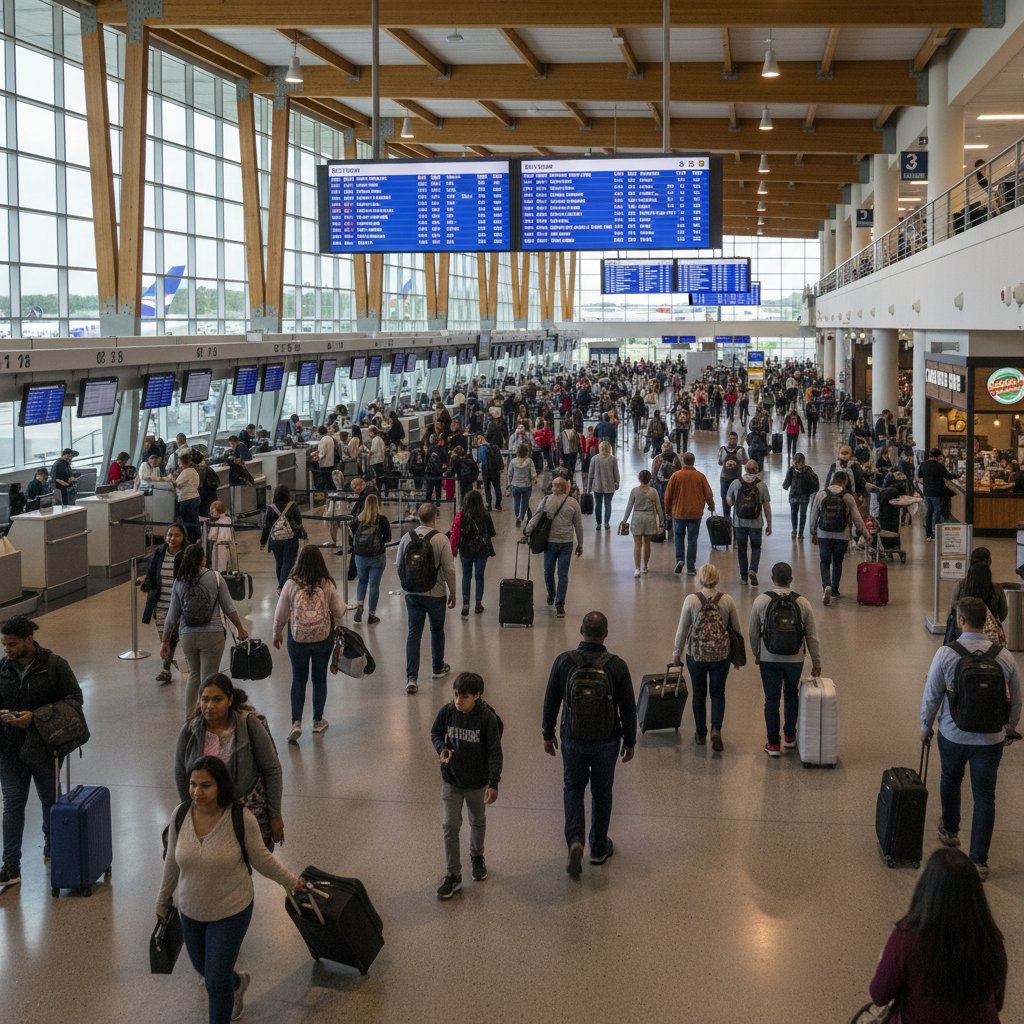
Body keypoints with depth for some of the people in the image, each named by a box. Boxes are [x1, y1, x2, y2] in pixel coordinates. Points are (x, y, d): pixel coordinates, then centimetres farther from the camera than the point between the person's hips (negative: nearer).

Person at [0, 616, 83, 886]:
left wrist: (36, 716, -21)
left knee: (50, 798, 16)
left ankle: (52, 844, 40)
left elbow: (75, 700, -11)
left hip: (44, 745, -2)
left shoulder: (54, 665, -11)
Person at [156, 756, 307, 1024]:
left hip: (231, 911, -4)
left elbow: (261, 858, -7)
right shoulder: (180, 815, -13)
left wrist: (291, 882, 0)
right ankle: (237, 982, 54)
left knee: (216, 980, -1)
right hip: (190, 911, 5)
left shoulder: (241, 818, -23)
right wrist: (163, 899, 12)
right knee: (202, 967, 23)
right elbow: (172, 861, 3)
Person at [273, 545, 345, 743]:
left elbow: (280, 614, -4)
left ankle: (296, 722, -1)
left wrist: (277, 634, 13)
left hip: (298, 638, -1)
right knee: (319, 678, 15)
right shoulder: (327, 584, -9)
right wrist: (337, 625, 23)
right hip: (324, 638, 1)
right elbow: (339, 611, 0)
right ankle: (318, 721, 25)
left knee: (298, 679, 11)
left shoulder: (291, 584, -11)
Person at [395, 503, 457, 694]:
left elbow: (399, 566, 5)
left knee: (413, 632, 5)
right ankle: (438, 668, 36)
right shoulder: (441, 539, -14)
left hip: (412, 593, 2)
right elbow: (449, 569, -13)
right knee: (437, 629, 18)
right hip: (436, 593, -2)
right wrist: (452, 593, 0)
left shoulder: (406, 538, -3)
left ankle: (411, 677, -4)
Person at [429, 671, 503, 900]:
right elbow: (435, 732, 4)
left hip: (477, 781, -1)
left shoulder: (487, 718, -21)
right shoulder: (447, 711, -14)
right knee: (450, 826, -1)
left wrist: (493, 783, -22)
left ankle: (477, 857, 47)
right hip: (451, 780, 1)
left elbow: (494, 752, -17)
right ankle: (453, 875, 9)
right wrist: (441, 748, -17)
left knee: (478, 822, 21)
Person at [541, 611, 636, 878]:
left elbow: (551, 701, -4)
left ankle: (575, 840, -1)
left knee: (573, 788, 19)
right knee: (602, 792, 17)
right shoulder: (617, 666, -15)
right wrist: (629, 741, 7)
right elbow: (628, 708, -7)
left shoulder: (564, 662, -13)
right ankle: (599, 848, 30)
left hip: (573, 740, 0)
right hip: (606, 742, 0)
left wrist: (548, 734, 11)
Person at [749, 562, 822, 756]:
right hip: (795, 660, 2)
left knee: (771, 699, 9)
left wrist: (756, 654, 14)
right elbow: (812, 635, -2)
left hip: (769, 660, -1)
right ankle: (789, 736, 32)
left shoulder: (761, 601, -10)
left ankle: (773, 743, 13)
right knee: (792, 695, 22)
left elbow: (753, 632, -3)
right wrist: (816, 662, 7)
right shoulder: (802, 602, -7)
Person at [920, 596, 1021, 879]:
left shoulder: (945, 654, -16)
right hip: (991, 739, 1)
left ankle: (950, 830, 48)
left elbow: (931, 695, -7)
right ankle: (979, 860, 11)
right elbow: (1015, 699, 3)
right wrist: (1011, 728, 22)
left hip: (953, 736, -1)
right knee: (985, 796, 9)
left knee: (950, 780, 26)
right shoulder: (1004, 657, -9)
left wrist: (926, 726, 11)